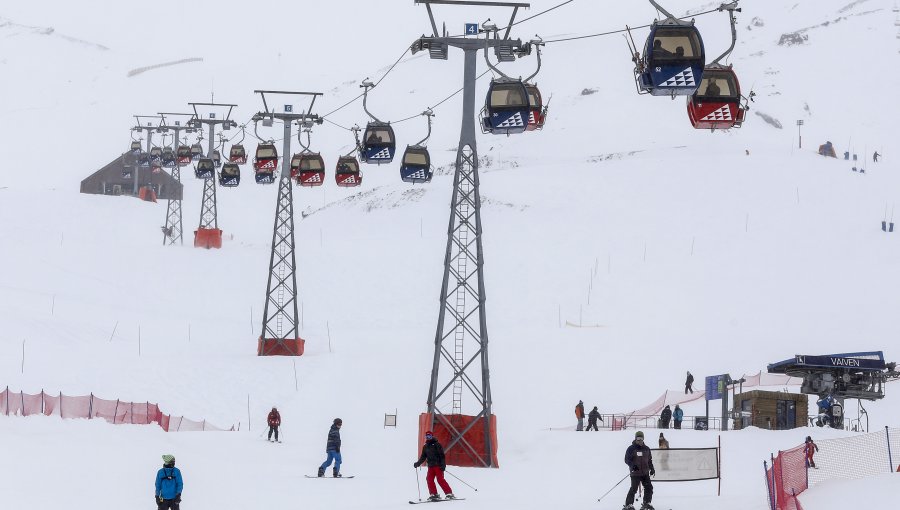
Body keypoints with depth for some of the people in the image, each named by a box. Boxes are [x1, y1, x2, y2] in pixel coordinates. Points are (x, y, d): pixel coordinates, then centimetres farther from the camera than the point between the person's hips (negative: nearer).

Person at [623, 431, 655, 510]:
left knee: (649, 487, 3)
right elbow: (627, 459, -8)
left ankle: (646, 503, 18)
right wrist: (633, 465, -24)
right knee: (634, 488, -11)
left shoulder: (646, 449, 11)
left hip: (645, 473, 6)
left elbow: (649, 459, 21)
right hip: (635, 473, -6)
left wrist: (652, 469, 14)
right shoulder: (631, 449, -5)